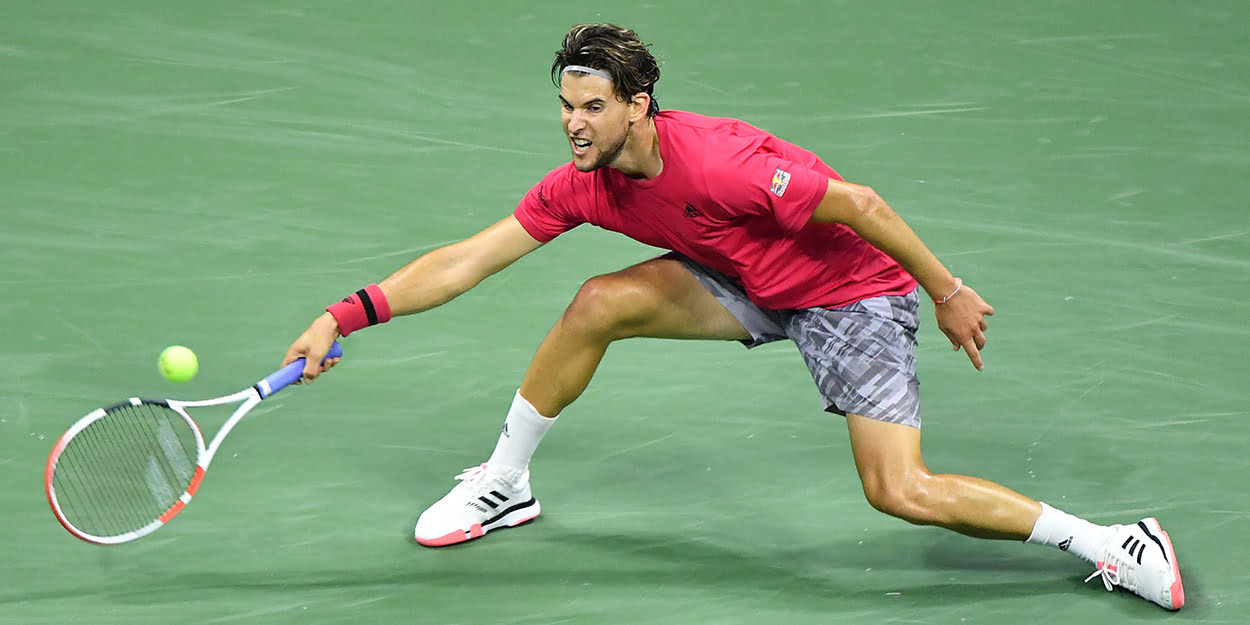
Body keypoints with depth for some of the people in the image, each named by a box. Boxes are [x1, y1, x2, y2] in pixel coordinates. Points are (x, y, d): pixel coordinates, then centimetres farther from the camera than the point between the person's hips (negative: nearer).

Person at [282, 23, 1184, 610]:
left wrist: (948, 294, -22)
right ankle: (502, 487, 7)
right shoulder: (582, 184, -12)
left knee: (903, 494, -17)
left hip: (852, 290, -7)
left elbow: (857, 204, -28)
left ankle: (1110, 546, -5)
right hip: (746, 287, 7)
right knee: (600, 304, -12)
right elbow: (467, 260, -8)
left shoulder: (719, 163, -34)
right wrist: (347, 316, -15)